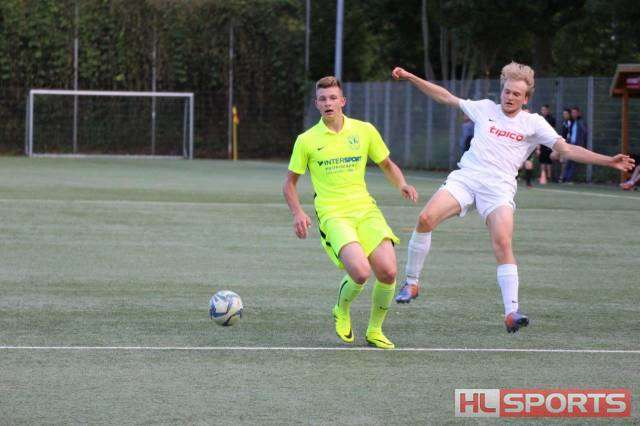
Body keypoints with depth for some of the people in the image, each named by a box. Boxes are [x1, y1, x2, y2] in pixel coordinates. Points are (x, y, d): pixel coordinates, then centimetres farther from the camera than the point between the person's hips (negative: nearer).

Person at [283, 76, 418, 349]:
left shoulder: (364, 131, 8)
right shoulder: (306, 141, 3)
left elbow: (387, 165, 19)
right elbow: (290, 183, 11)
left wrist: (401, 184, -2)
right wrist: (298, 213, -7)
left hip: (365, 209, 3)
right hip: (333, 215, -3)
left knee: (388, 272, -16)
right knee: (360, 272, -27)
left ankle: (374, 331, 10)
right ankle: (342, 310, 9)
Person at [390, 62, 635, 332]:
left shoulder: (533, 123, 10)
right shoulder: (485, 108, 16)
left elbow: (567, 149, 5)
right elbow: (446, 97, 23)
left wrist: (608, 161, -5)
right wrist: (410, 78, 20)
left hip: (499, 186, -2)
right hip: (466, 176, 2)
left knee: (503, 244, -22)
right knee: (426, 219, -19)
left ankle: (511, 313, -24)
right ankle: (411, 283, -3)